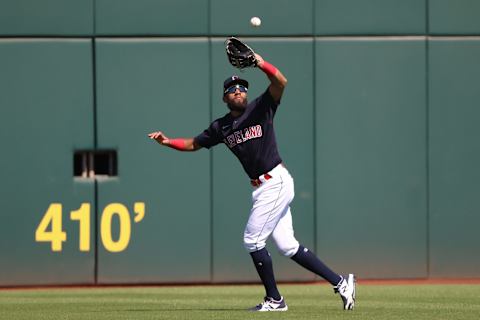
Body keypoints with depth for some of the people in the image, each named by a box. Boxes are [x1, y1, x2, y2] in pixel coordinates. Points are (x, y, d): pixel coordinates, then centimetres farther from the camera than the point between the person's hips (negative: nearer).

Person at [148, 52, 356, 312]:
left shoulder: (261, 108, -4)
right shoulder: (221, 127, 13)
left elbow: (281, 83, -18)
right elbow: (193, 144, 19)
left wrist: (261, 64, -32)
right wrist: (168, 142, 4)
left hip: (275, 182, -8)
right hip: (261, 187, 8)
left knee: (253, 240, -7)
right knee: (286, 246, 7)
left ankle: (274, 299, 5)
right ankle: (340, 282, 12)